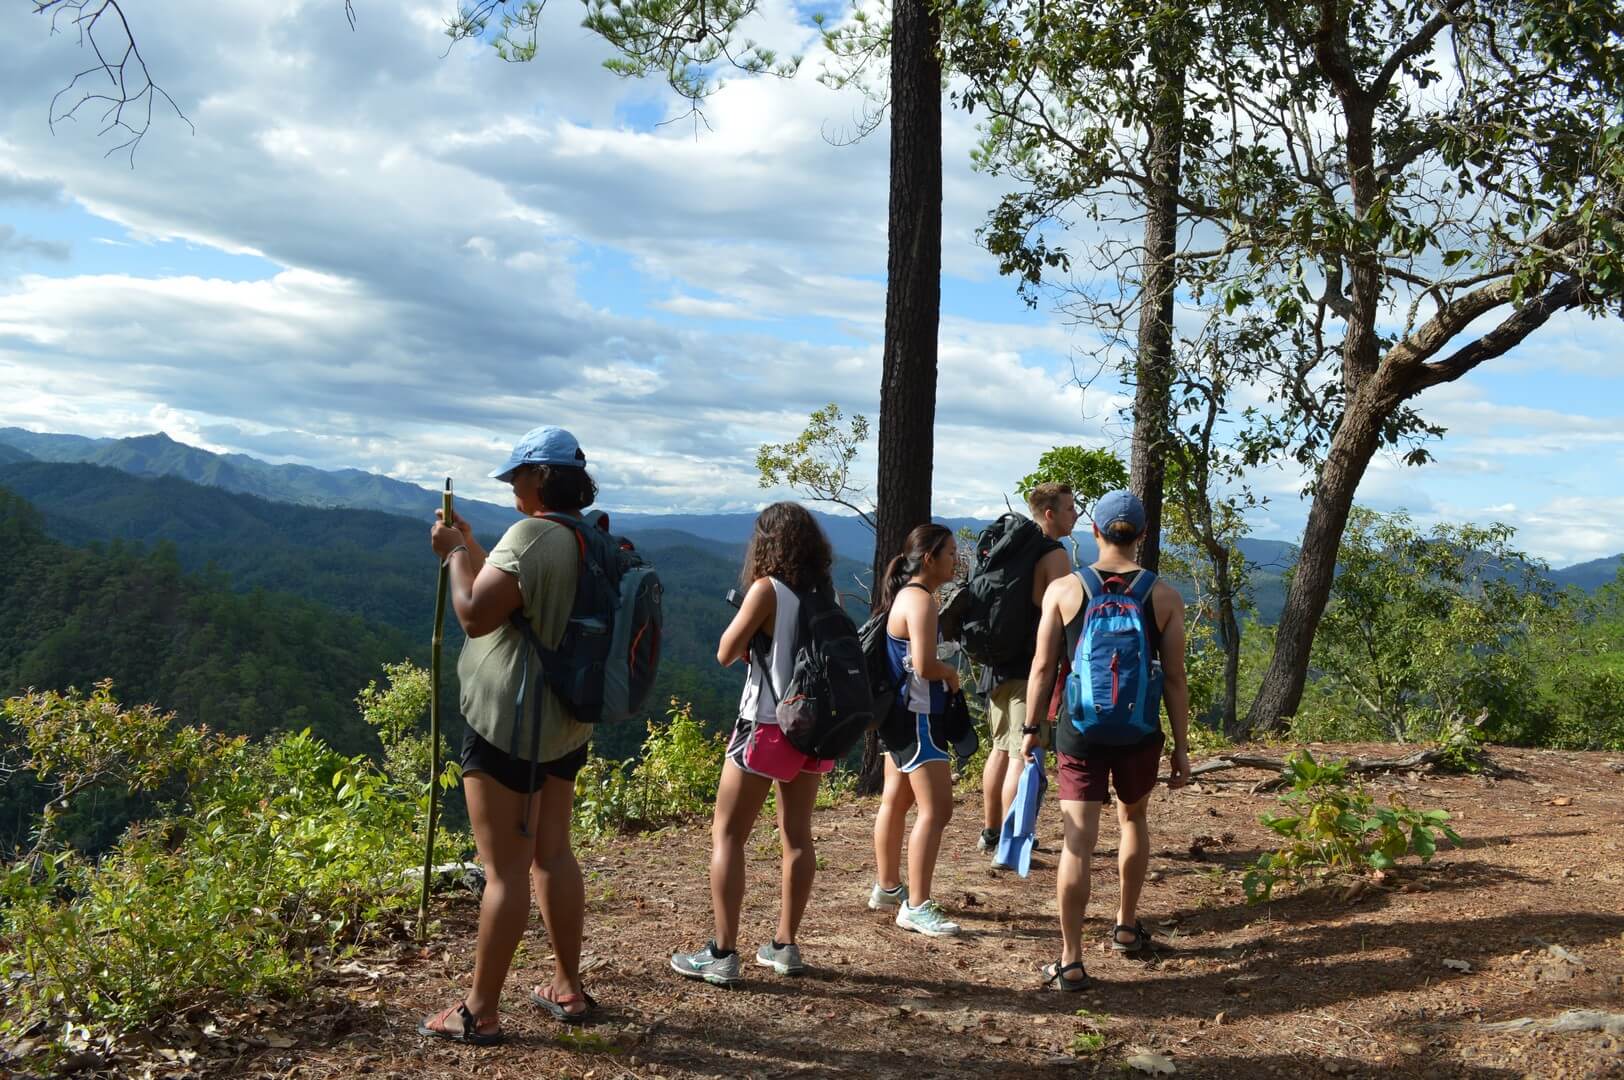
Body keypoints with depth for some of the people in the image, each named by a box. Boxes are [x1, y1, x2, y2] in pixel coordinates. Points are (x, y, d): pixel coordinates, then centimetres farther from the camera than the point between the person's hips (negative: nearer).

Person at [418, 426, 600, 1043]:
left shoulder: (531, 536, -18)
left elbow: (475, 615, -22)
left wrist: (453, 553, -9)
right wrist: (469, 546, 18)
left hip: (509, 722, -9)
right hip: (564, 723, 9)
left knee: (505, 868, -4)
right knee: (553, 854, 16)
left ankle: (479, 1013, 5)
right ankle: (568, 988, 24)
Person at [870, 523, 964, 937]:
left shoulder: (907, 595, 13)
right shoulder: (921, 601, -18)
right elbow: (924, 665, -26)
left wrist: (943, 674, 7)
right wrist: (952, 673, -7)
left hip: (901, 714, 11)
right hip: (916, 717, -11)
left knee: (896, 800, 19)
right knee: (936, 809, -10)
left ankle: (888, 887, 33)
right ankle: (916, 907, -7)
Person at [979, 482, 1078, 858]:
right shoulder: (1054, 555, -12)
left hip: (1000, 663, 9)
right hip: (1029, 669, -9)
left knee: (1001, 748, 18)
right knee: (1023, 755, -6)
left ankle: (990, 832, 27)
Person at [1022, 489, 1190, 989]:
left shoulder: (1063, 589, -4)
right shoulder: (1164, 596, -3)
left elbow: (1042, 668, -3)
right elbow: (1174, 679, -2)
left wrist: (1030, 729, 7)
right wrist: (1181, 748, 4)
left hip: (1079, 732, -1)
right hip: (1139, 733, 1)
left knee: (1078, 841, -1)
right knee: (1133, 820, 26)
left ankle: (1071, 961, -3)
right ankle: (1126, 925, 39)